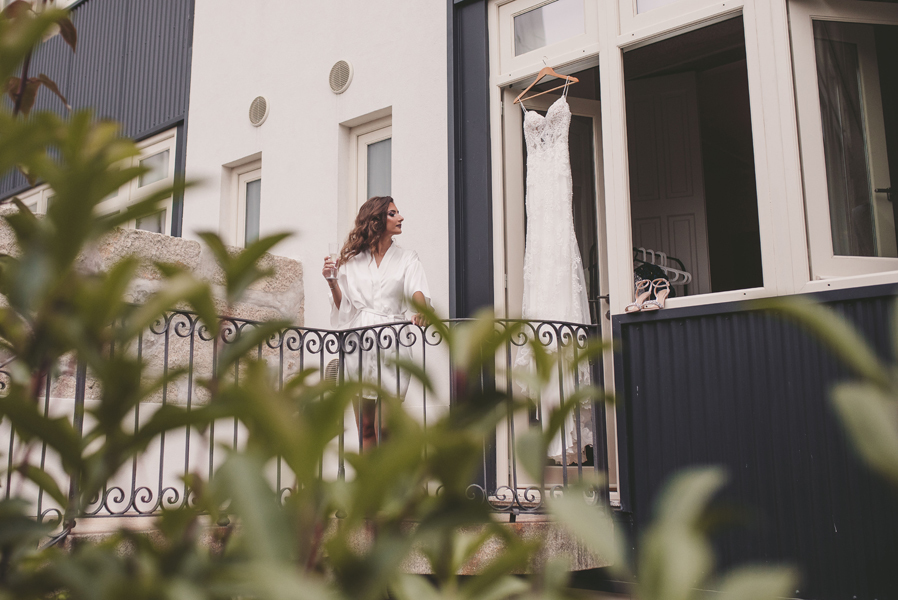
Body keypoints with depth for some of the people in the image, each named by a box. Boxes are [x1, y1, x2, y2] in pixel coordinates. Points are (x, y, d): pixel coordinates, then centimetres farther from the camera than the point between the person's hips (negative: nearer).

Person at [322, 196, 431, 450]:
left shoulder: (406, 259, 11)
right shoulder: (352, 260, 13)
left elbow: (417, 291, -8)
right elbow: (342, 306, 12)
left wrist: (421, 310, -30)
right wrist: (332, 281, -6)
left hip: (391, 344, -2)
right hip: (357, 343, 2)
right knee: (365, 428, 6)